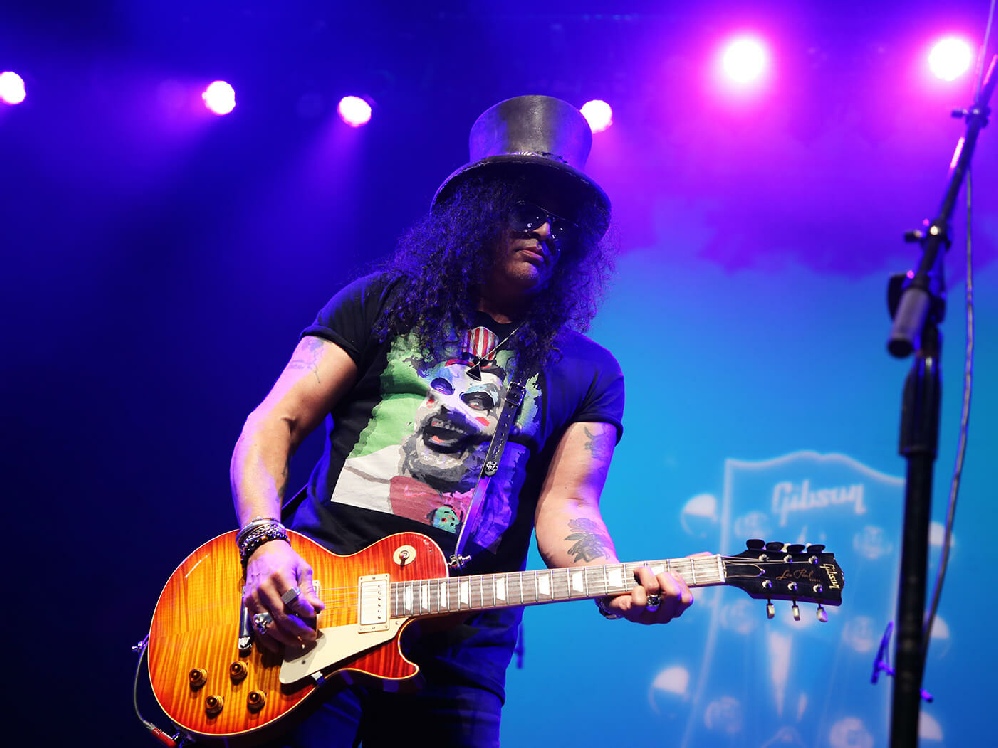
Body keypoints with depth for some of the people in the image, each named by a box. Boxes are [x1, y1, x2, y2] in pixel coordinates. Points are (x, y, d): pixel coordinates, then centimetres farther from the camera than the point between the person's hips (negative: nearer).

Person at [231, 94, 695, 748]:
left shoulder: (590, 373, 12)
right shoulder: (384, 303, 10)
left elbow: (567, 505, 1)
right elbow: (274, 424, 5)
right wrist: (266, 542, -13)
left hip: (459, 656, 2)